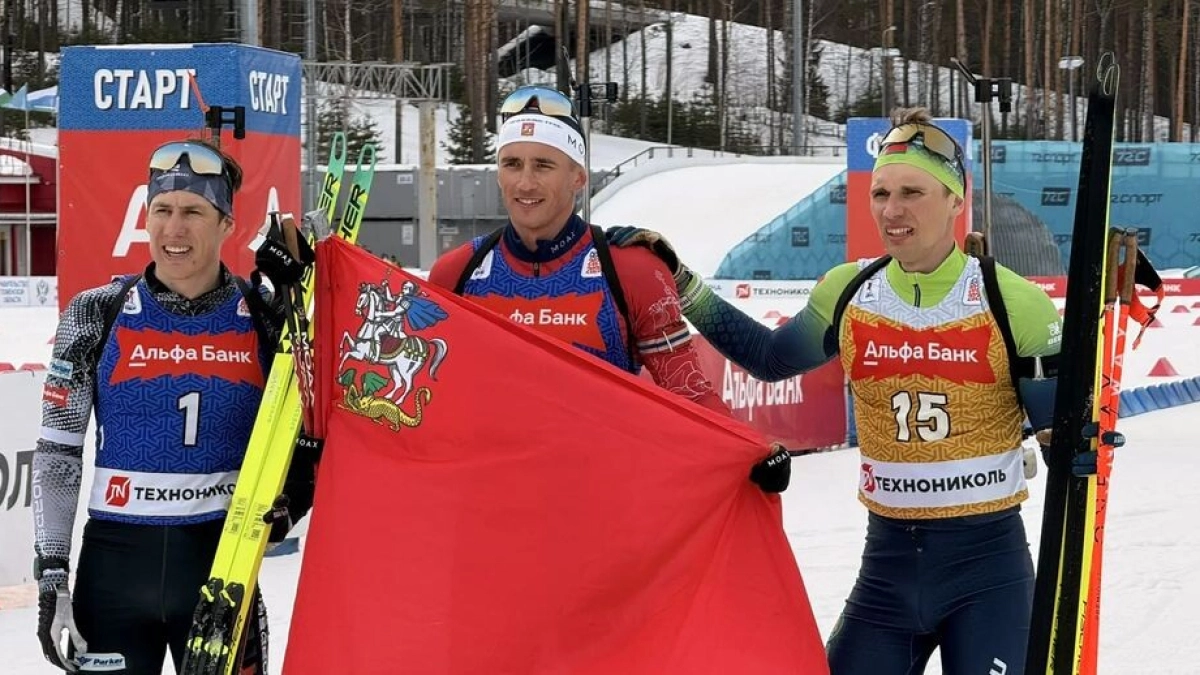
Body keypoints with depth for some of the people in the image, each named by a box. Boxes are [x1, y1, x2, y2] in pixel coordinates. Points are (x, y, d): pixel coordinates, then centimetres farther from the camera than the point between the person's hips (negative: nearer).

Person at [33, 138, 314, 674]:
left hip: (223, 563, 1)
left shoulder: (263, 317, 1)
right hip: (114, 564, 0)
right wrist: (51, 576, -4)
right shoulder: (98, 316, -2)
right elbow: (57, 453, 1)